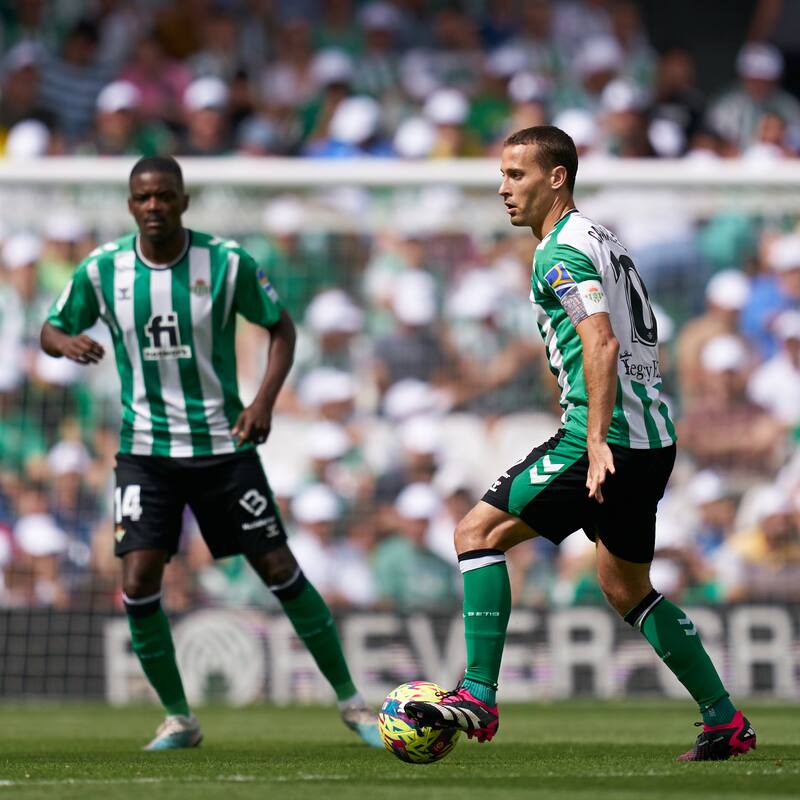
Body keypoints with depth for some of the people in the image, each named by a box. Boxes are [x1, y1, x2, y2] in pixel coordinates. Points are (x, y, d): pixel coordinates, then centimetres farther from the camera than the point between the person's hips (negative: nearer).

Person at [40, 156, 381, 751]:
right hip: (146, 450, 1)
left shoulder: (227, 262, -8)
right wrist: (68, 343, -17)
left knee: (280, 569, -2)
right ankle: (178, 718, 6)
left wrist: (265, 400, -12)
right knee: (138, 581, -12)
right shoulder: (103, 269, -4)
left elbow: (281, 327, 3)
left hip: (222, 443, -1)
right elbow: (52, 329, 8)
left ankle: (350, 702, 11)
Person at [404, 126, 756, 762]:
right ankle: (725, 722, 18)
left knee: (478, 533, -5)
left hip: (607, 438, -10)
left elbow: (602, 344, -23)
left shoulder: (560, 253, -10)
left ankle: (478, 696, -11)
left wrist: (596, 440, -28)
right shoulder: (603, 240, 20)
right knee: (627, 588, 19)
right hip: (654, 438, 10)